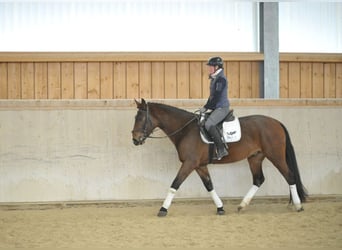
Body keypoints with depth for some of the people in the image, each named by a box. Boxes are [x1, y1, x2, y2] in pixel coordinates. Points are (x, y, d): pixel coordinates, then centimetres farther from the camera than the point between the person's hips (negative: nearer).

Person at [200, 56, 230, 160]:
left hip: (222, 108, -11)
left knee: (209, 124, -28)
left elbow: (216, 97, -21)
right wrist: (206, 107, 10)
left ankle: (222, 150, -24)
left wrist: (206, 107, -16)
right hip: (216, 107, 11)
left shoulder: (221, 79, -16)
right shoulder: (214, 78, 15)